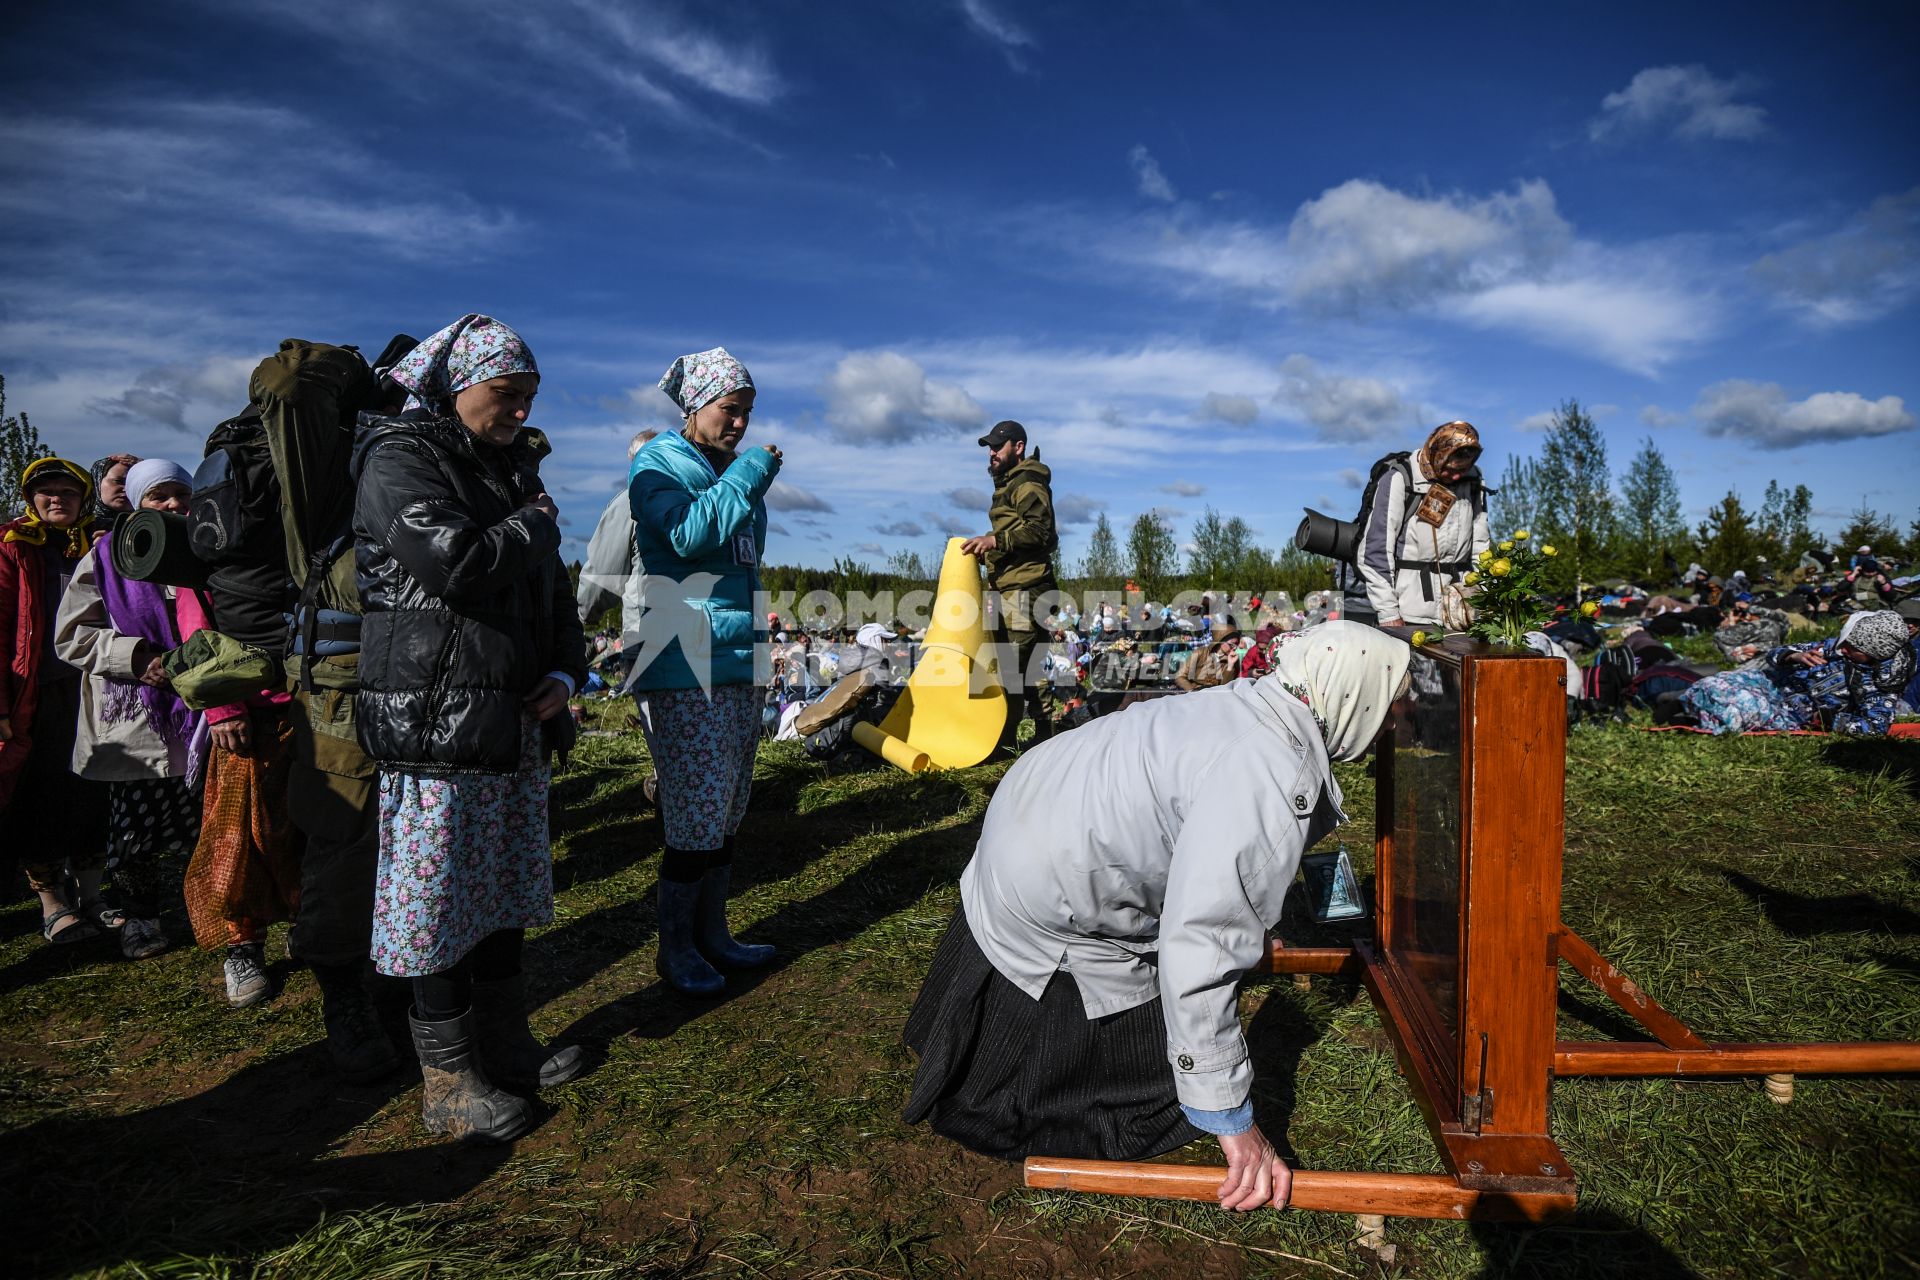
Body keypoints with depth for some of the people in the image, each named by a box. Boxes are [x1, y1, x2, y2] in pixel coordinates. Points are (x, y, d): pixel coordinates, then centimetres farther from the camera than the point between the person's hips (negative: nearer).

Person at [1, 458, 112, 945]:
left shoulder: (97, 545, 12)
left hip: (90, 686, 4)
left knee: (91, 790, 8)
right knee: (40, 795, 2)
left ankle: (90, 896, 18)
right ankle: (52, 906, 11)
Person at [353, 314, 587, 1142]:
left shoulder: (511, 465, 17)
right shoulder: (399, 457, -7)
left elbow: (553, 586, 19)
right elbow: (456, 563, -24)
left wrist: (565, 672, 4)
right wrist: (534, 525, -6)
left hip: (515, 724, 8)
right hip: (435, 724, -8)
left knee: (506, 886, 15)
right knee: (439, 897, 0)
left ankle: (505, 1043, 29)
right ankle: (448, 1079, 13)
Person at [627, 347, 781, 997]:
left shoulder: (735, 471, 17)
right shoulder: (659, 465, -4)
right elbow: (689, 535, -23)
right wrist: (749, 474, -15)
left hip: (739, 662, 8)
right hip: (683, 666, -7)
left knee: (727, 814, 12)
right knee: (696, 819, -4)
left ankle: (712, 934, 25)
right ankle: (675, 948, 13)